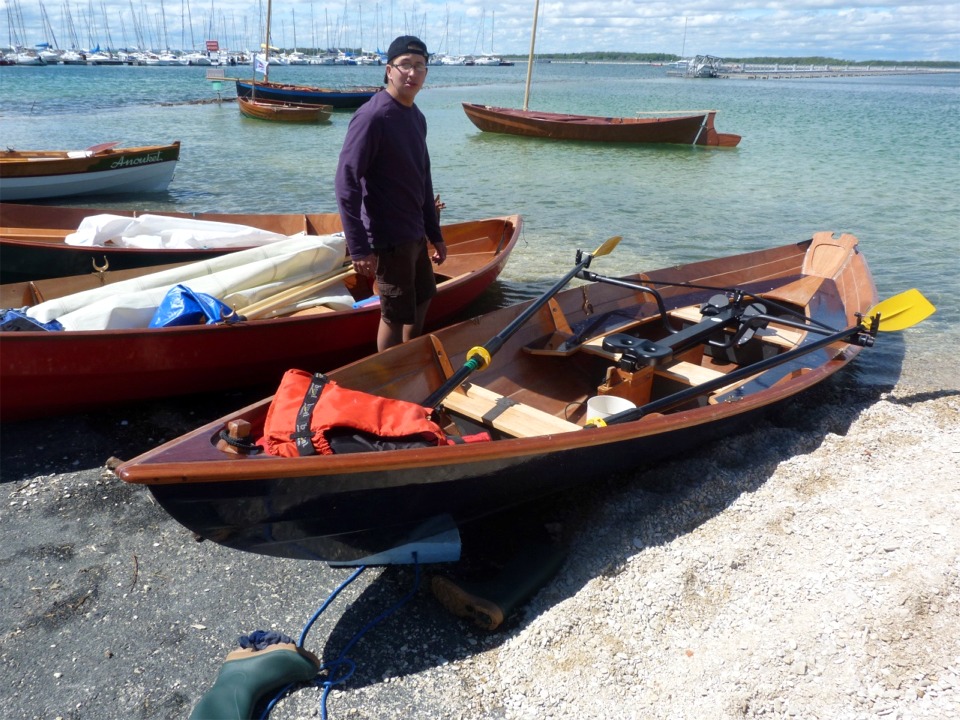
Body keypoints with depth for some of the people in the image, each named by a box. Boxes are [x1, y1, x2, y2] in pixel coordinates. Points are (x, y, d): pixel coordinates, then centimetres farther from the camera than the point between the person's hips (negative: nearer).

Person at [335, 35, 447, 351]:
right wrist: (359, 247, -25)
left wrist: (434, 233, 18)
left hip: (415, 233, 9)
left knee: (423, 298, 23)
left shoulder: (417, 118, 9)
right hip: (389, 238, -9)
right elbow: (346, 182, -21)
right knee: (396, 315, 1)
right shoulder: (372, 116, -17)